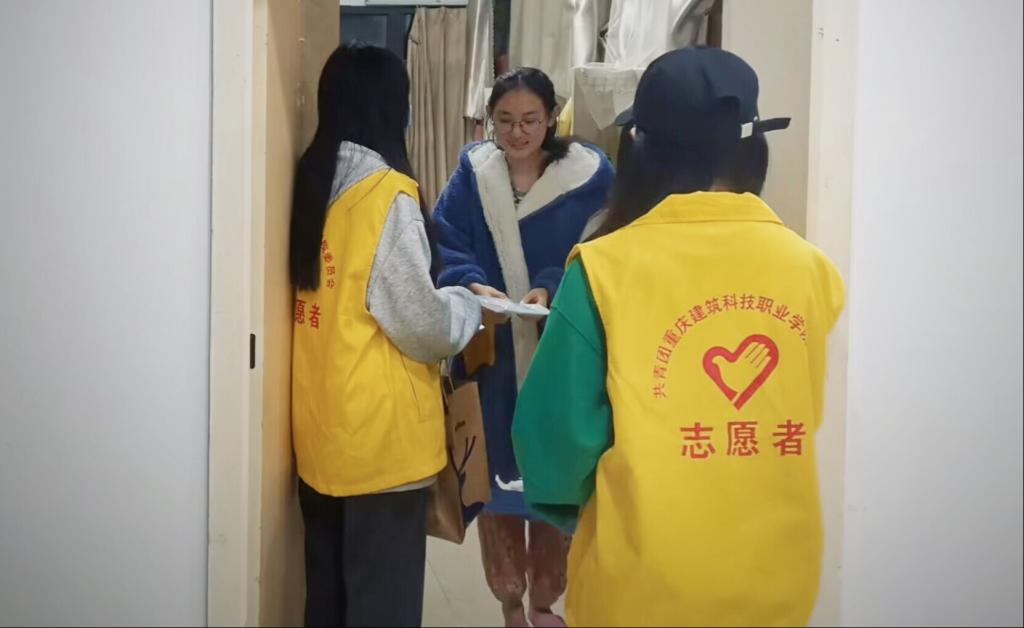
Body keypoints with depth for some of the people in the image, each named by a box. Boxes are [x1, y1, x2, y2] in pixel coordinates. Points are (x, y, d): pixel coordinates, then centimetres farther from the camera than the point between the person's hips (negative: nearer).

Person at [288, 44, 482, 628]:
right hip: (380, 439, -7)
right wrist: (468, 304, 5)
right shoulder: (387, 194, -15)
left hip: (320, 432, 7)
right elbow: (423, 328, -14)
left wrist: (445, 298, 17)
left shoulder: (309, 184, 6)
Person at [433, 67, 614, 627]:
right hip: (492, 360, 1)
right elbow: (443, 247, -5)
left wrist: (553, 290, -24)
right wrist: (471, 285, -25)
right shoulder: (472, 173, 2)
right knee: (496, 476, 8)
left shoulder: (590, 175, -3)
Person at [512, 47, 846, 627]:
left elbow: (556, 429, -10)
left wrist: (574, 507, 9)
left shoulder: (607, 267, -14)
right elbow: (806, 414, 7)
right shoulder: (810, 267, -6)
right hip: (777, 576, 3)